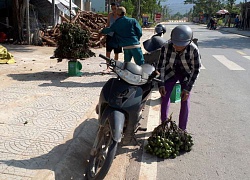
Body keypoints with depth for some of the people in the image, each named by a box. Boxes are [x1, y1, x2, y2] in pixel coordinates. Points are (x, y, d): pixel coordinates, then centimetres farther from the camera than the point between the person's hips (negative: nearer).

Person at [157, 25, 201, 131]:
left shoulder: (193, 50, -31)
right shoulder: (166, 47, -28)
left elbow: (196, 69, -17)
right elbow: (161, 65, -12)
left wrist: (187, 89, -19)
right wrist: (161, 84, -16)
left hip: (186, 74, -1)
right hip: (171, 72, 1)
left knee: (185, 101, -6)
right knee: (165, 98, -5)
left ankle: (182, 129, 10)